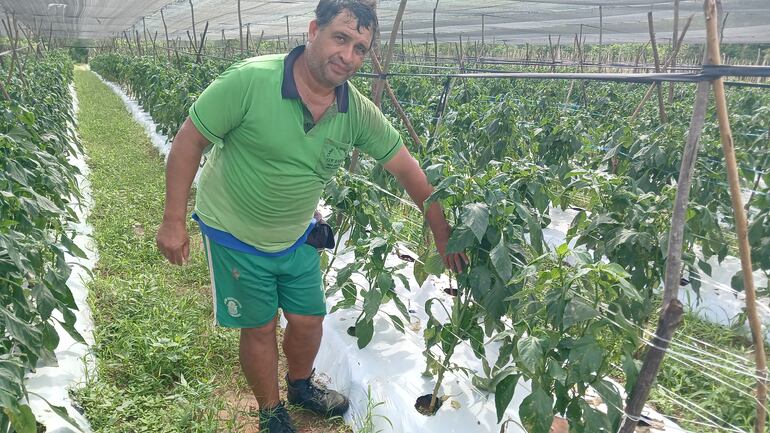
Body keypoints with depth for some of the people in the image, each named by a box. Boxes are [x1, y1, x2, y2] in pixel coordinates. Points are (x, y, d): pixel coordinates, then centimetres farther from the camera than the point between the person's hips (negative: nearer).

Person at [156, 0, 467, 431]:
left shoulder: (358, 112, -14)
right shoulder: (250, 80, -27)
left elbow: (406, 167, -5)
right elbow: (189, 141, -18)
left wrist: (442, 232, -4)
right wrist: (174, 221, -16)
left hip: (297, 237, 4)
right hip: (236, 234, -4)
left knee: (309, 320, 15)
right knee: (260, 327, 10)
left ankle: (302, 385, 48)